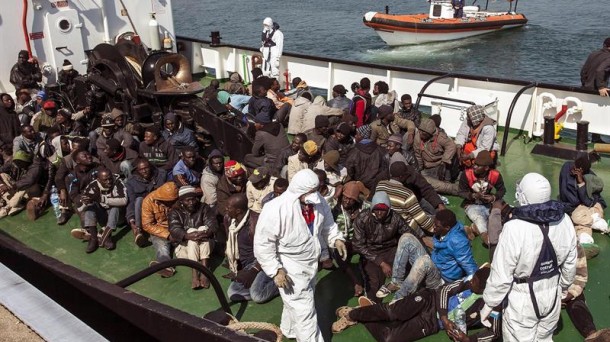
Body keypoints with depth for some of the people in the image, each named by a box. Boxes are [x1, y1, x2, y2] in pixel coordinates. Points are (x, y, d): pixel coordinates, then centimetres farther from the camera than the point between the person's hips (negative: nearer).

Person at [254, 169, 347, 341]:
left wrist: (336, 239, -6)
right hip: (290, 268, -7)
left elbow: (327, 224, 10)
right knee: (304, 309, -2)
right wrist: (275, 270, -24)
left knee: (297, 302, 27)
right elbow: (263, 244, -23)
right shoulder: (275, 210, -30)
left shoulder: (318, 202, -10)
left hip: (311, 263, 7)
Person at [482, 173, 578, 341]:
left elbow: (501, 276, -24)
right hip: (552, 295, 5)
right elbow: (570, 266, 1)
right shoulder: (564, 221, -13)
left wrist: (488, 304, -9)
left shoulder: (514, 229, -31)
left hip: (522, 299, -5)